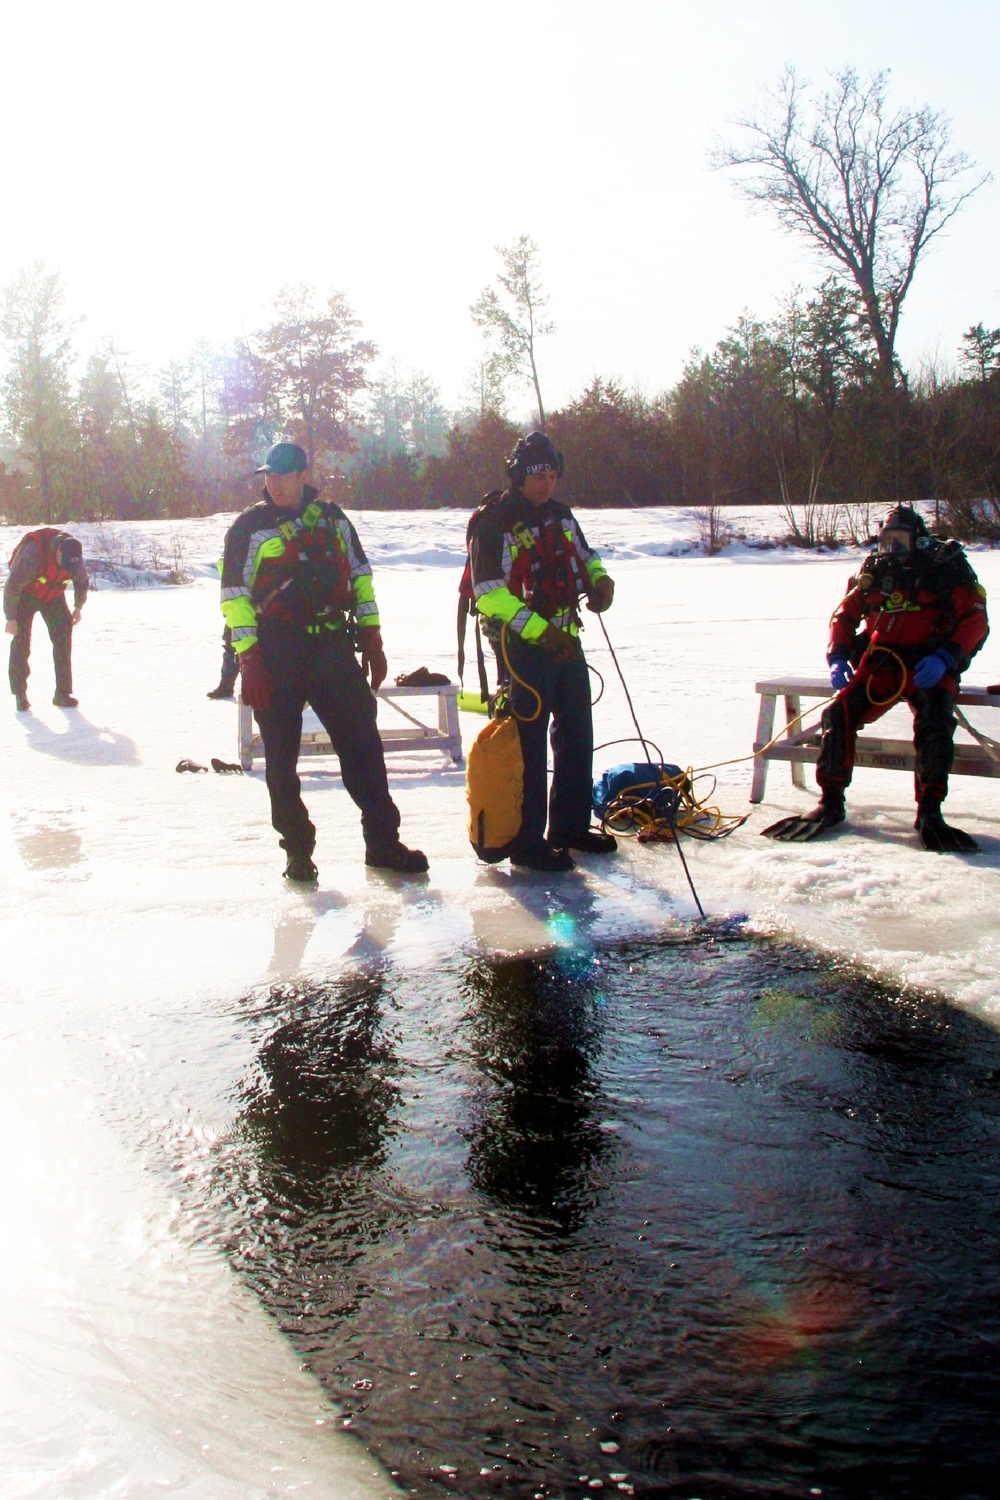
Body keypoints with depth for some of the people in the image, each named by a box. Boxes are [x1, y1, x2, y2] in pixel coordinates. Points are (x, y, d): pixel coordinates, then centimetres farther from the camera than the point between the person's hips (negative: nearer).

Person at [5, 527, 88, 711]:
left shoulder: (74, 555, -20)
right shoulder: (33, 552, -36)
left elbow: (82, 581, 5)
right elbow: (12, 585, -29)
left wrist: (78, 608, 8)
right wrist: (11, 618, -26)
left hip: (53, 595, 4)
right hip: (26, 593, -4)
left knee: (63, 637, -6)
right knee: (21, 640, -10)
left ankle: (63, 693, -1)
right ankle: (20, 694, -1)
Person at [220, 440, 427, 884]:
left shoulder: (332, 518, 10)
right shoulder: (249, 527, 0)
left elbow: (359, 578, 16)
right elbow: (235, 596, -5)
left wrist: (372, 641, 11)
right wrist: (249, 662, -12)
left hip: (333, 649, 3)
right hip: (276, 656, -3)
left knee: (363, 742, 2)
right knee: (282, 756, 2)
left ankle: (382, 842, 11)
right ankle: (297, 850, 15)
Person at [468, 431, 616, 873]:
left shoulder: (560, 514, 11)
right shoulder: (494, 523, -13)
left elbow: (585, 556, 25)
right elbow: (490, 595, -19)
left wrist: (600, 580, 1)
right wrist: (541, 630, -25)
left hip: (566, 641, 8)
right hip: (522, 646, -8)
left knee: (577, 733, 15)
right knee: (528, 742, -5)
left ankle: (571, 826, 29)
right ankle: (526, 842, 3)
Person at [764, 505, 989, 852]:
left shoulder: (948, 568, 3)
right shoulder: (876, 571, 14)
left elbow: (975, 620, -4)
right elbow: (845, 613, 17)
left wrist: (944, 657, -19)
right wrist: (837, 657, 0)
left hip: (930, 667, -3)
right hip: (880, 664, 3)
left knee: (934, 723, -30)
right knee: (838, 715, -18)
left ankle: (929, 812, -20)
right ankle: (831, 803, -7)